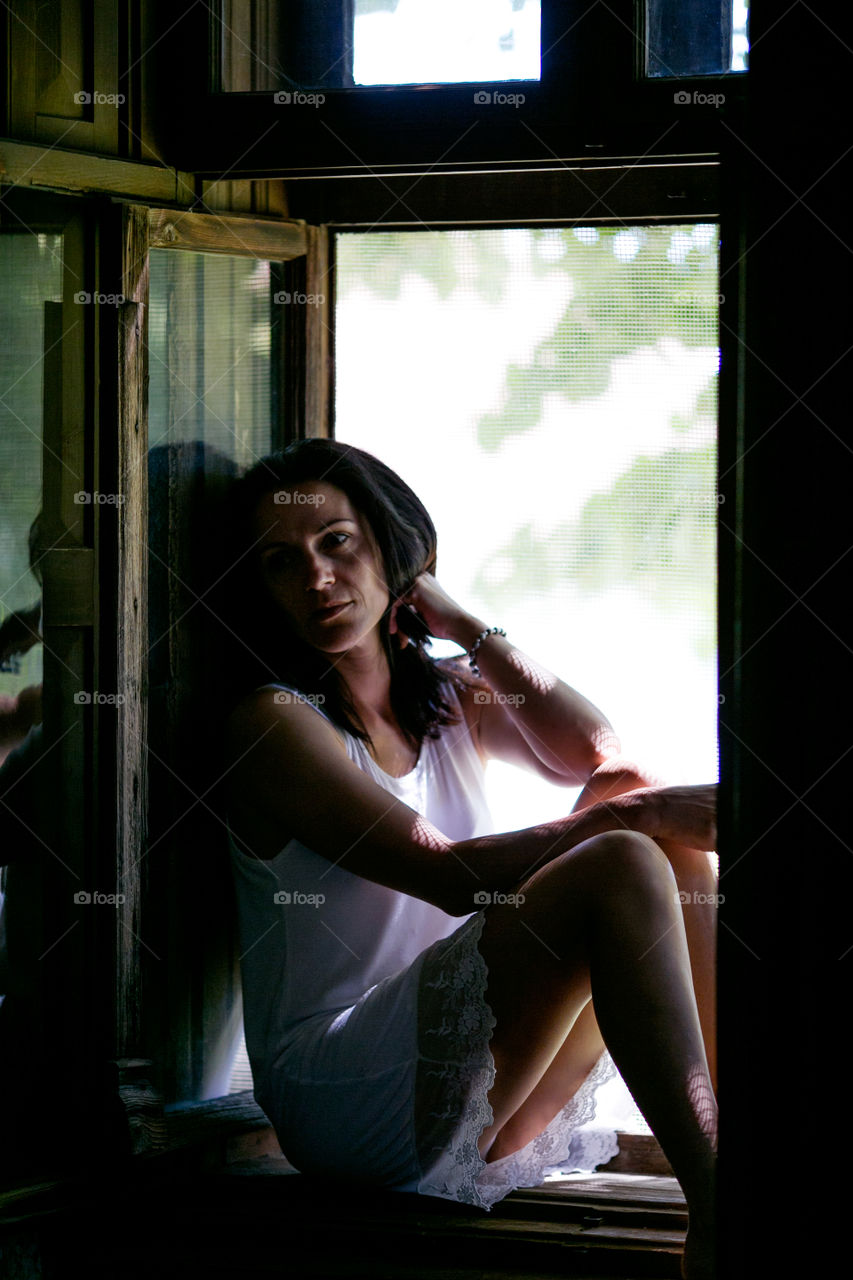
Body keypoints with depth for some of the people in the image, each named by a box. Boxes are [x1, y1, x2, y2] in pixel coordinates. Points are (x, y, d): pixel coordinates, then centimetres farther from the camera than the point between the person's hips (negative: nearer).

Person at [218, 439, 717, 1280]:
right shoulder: (274, 723, -6)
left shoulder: (453, 701, 18)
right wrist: (636, 812, -22)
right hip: (346, 1104, -7)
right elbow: (452, 875, -16)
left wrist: (462, 625, 2)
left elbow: (594, 755, 0)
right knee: (621, 866, -25)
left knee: (656, 829, -7)